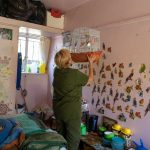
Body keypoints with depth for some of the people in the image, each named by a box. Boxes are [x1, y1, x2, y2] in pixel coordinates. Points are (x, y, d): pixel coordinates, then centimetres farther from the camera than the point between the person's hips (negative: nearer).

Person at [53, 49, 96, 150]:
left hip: (58, 110, 7)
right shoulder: (75, 73, -20)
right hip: (72, 112, -6)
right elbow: (90, 79, -3)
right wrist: (91, 63, 7)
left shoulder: (56, 71, -3)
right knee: (73, 140, 9)